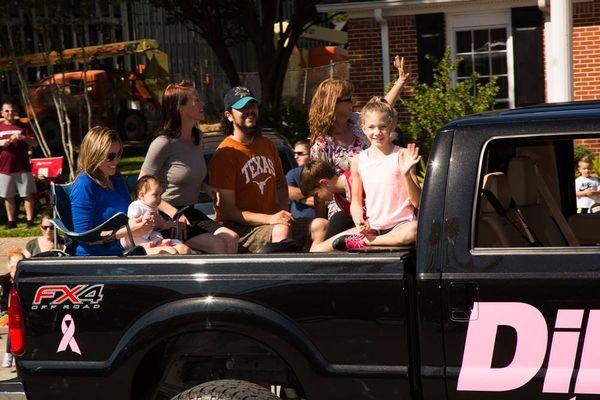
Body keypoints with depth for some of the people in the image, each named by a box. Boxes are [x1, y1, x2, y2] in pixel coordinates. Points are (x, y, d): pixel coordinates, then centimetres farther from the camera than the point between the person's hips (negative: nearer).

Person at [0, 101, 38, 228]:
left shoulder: (23, 126, 7)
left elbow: (35, 143, 1)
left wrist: (23, 137, -17)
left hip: (23, 167, -2)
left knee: (28, 194, -4)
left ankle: (30, 220, -1)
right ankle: (11, 221, 14)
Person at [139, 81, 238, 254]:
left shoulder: (197, 138, 11)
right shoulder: (163, 144, -14)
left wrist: (206, 188, 6)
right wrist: (173, 213, -22)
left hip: (190, 212, 8)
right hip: (165, 218, -7)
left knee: (231, 238, -17)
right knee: (217, 244, -24)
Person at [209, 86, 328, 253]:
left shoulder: (267, 145, 15)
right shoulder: (224, 154, -9)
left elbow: (281, 183, 28)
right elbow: (228, 211, -13)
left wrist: (282, 212, 4)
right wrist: (270, 219, -23)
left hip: (271, 220, 7)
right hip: (238, 227, -7)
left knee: (321, 225, -14)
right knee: (281, 230, -35)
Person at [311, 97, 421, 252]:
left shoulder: (402, 156, -5)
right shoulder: (359, 161, 6)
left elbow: (418, 202, -7)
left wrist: (406, 174, -23)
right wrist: (360, 221, -8)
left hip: (400, 225, -2)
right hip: (370, 227, 2)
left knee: (414, 230, -41)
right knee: (317, 251, -11)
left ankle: (363, 242, -20)